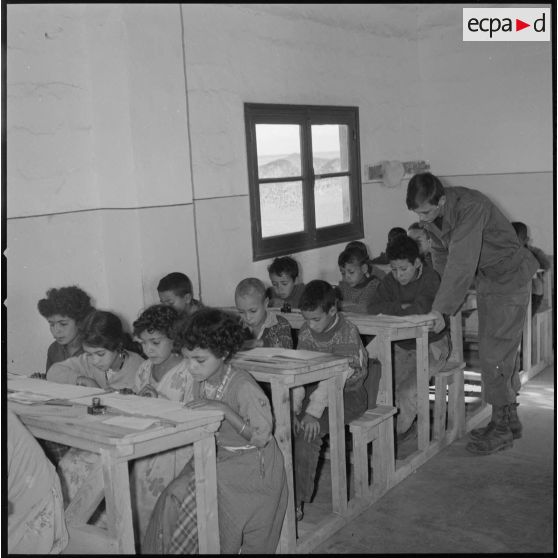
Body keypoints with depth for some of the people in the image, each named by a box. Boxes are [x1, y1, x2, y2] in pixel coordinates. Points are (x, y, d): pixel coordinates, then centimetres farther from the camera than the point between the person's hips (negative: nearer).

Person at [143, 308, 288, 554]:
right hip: (218, 456, 7)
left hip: (251, 466, -7)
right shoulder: (203, 381, -1)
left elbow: (261, 437, -23)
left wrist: (224, 409, -29)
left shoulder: (243, 386, -23)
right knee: (175, 495, -11)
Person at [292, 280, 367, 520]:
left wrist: (313, 412, -33)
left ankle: (297, 501, -21)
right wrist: (294, 409, -16)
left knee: (308, 432, -28)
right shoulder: (306, 331, 1)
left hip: (348, 394, -6)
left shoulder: (347, 333, -19)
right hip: (316, 390, 6)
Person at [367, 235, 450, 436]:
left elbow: (421, 309, -33)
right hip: (402, 347, 5)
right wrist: (401, 307, -24)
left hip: (431, 346, -5)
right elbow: (373, 308, -12)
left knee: (407, 393, -18)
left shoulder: (430, 278, -17)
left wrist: (390, 310, -18)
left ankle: (396, 434, 5)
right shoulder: (391, 280, -1)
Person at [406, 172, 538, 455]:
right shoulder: (431, 215, -6)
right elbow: (441, 256, 4)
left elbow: (462, 264, -35)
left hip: (509, 275, -8)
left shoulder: (469, 207, -32)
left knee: (495, 352, -9)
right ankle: (509, 419, 25)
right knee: (502, 351, 14)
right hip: (486, 278, 8)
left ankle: (501, 428, 1)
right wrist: (438, 303, -4)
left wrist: (441, 309, -31)